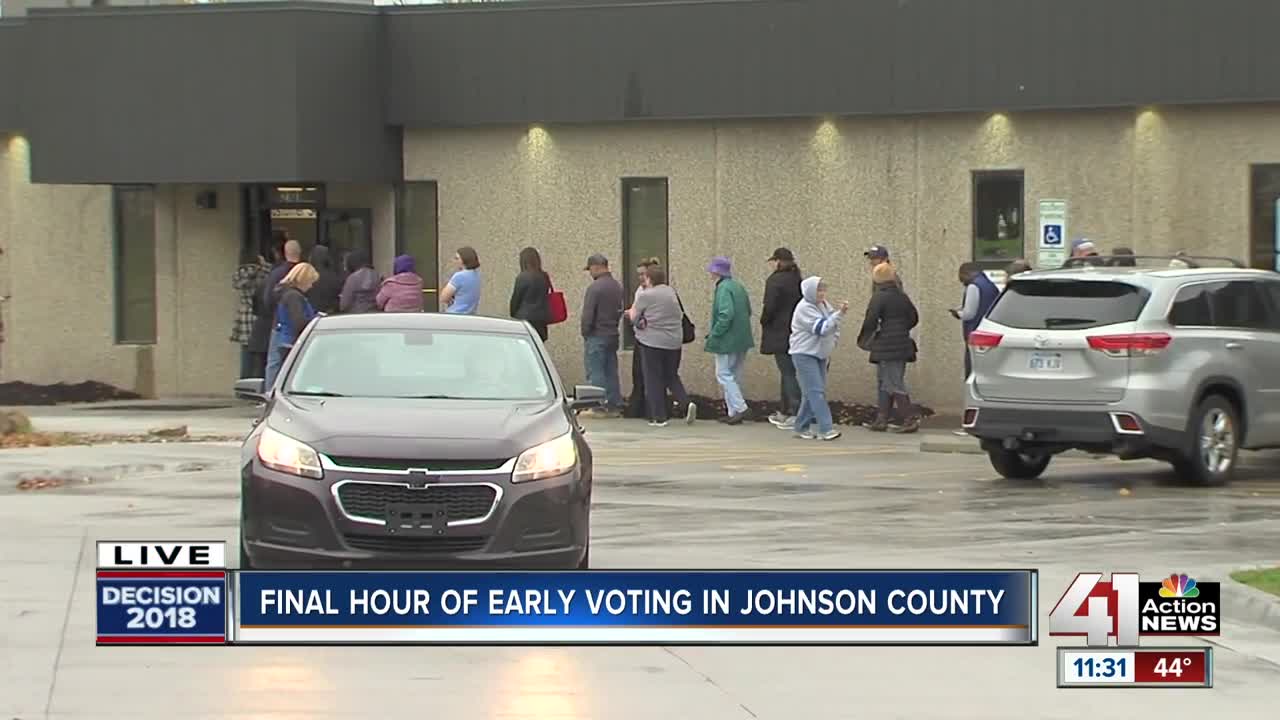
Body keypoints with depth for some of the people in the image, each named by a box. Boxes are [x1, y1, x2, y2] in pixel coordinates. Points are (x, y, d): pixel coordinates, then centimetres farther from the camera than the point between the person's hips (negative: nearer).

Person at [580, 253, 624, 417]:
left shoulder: (595, 287, -17)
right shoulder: (618, 287, 8)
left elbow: (587, 315, -17)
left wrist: (585, 333, -5)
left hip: (597, 336, -8)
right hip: (613, 335, 8)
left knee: (595, 372, -3)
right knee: (611, 371, 12)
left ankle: (598, 407, -4)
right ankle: (614, 405, 13)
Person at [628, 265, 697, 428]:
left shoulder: (645, 295, -10)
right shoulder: (671, 292, 7)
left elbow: (634, 317, -3)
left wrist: (632, 311, 20)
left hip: (653, 341, -5)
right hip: (674, 341, 5)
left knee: (654, 379, 4)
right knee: (672, 376, 17)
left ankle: (658, 417, 3)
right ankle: (686, 403, -6)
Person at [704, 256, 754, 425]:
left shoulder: (723, 288, -16)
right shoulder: (739, 286, 12)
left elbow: (726, 315, -25)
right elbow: (748, 311, 19)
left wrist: (714, 334, -18)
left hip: (728, 340, -9)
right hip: (741, 340, 9)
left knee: (724, 374, -3)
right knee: (734, 375, 14)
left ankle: (739, 408, -10)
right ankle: (733, 412, 17)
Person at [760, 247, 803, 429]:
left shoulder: (775, 281, -14)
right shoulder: (797, 280, 9)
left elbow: (769, 307, -18)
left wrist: (764, 323, 0)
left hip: (780, 335, -8)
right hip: (796, 334, 8)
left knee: (788, 373, -7)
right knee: (788, 371, 18)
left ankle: (796, 414, -11)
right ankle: (785, 412, 27)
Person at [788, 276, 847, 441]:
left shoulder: (823, 305, 9)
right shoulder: (805, 308, -17)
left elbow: (833, 327, 20)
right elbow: (823, 328, -26)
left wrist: (833, 342, 8)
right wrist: (840, 314, -32)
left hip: (820, 354, 8)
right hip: (804, 354, -8)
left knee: (811, 393, 9)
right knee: (816, 391, -14)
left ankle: (801, 427, 18)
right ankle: (826, 429, -20)